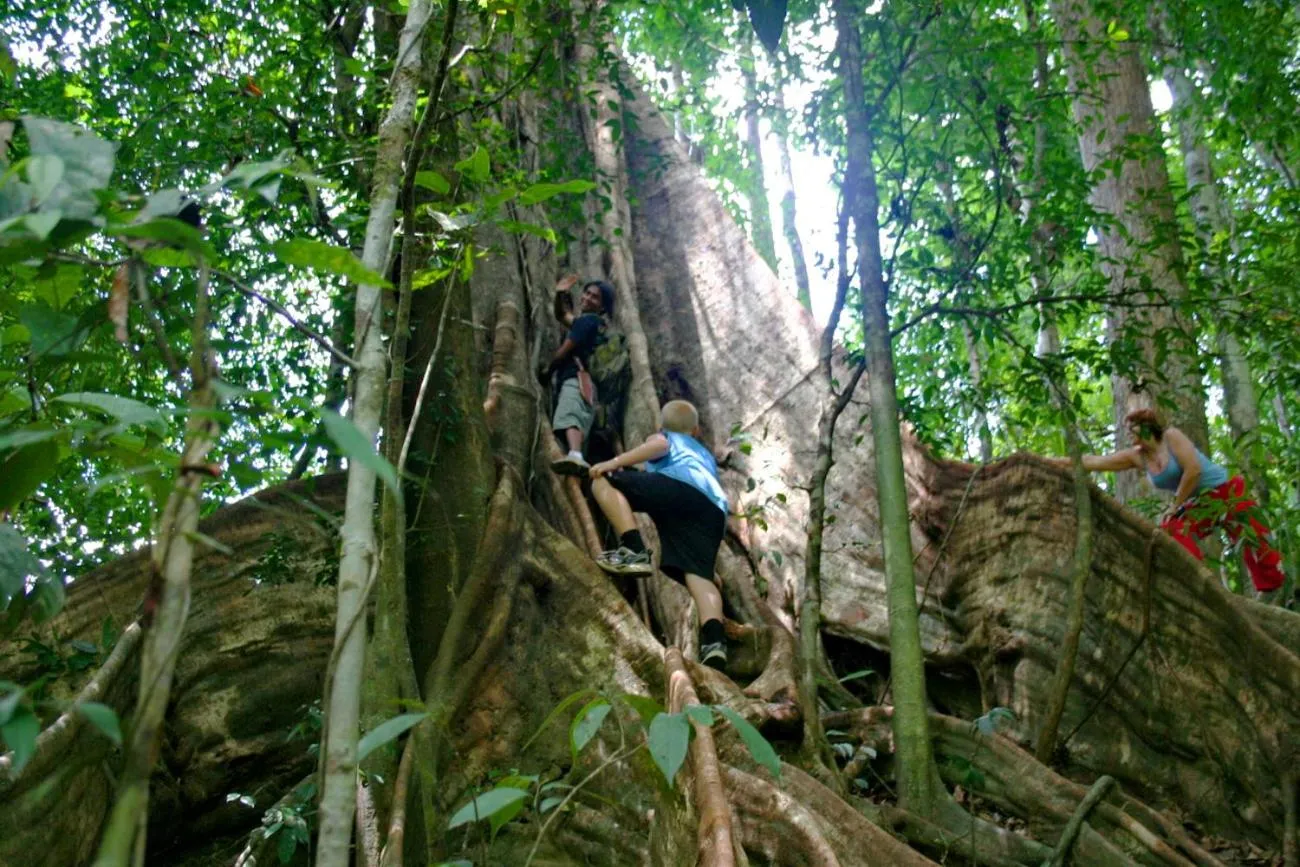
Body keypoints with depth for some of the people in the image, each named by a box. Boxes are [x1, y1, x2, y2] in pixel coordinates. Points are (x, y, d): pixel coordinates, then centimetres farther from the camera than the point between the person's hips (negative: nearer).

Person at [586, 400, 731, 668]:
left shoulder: (663, 437, 29)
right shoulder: (706, 455, 46)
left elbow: (659, 445, 5)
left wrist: (615, 462, -4)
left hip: (679, 486, -5)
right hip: (714, 510, 5)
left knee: (603, 481, 1)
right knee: (699, 574, -7)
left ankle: (634, 551, -20)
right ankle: (714, 639, -33)